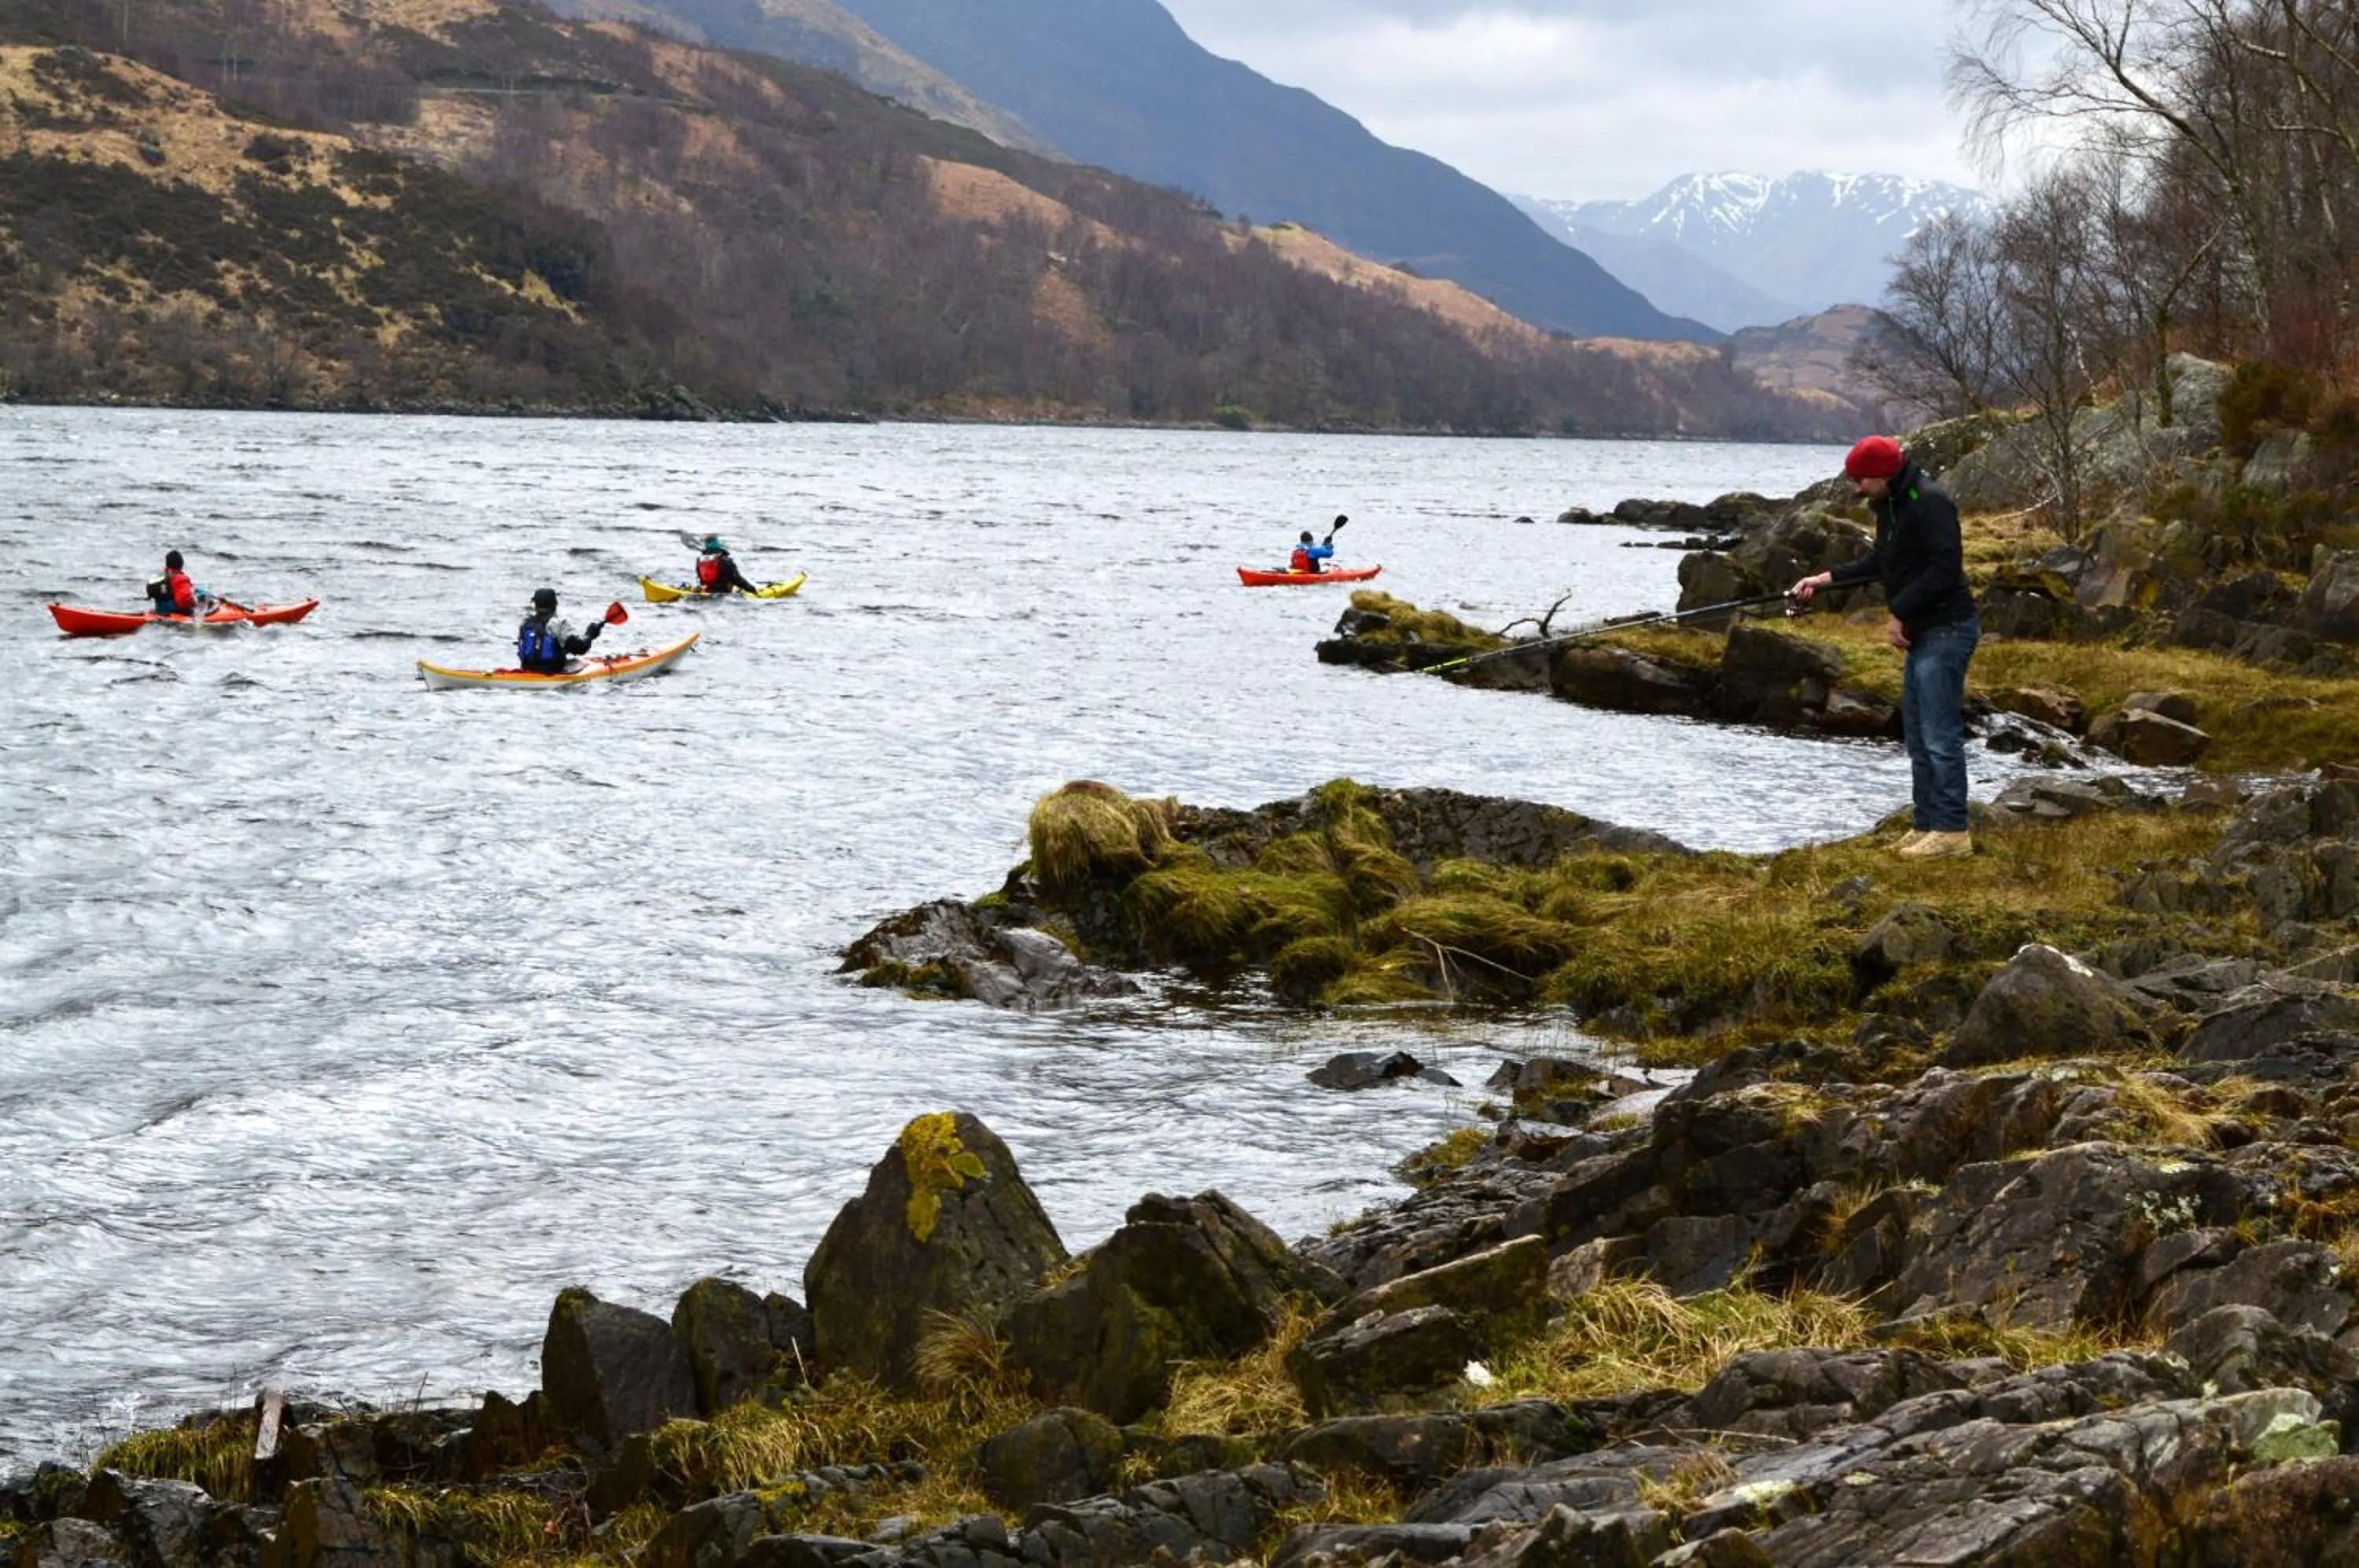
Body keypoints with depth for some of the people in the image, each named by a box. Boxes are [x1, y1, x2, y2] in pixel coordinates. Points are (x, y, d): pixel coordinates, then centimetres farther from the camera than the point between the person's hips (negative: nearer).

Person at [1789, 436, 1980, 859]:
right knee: (1918, 734, 13)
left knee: (1940, 734, -9)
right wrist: (1825, 579, 19)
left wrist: (1899, 613, -18)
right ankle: (1926, 824, 19)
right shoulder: (1890, 506, 12)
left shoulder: (1929, 503, -18)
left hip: (1945, 629, -11)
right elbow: (1881, 563, 25)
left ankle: (1951, 831, -5)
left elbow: (1944, 568, -24)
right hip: (1921, 633, 11)